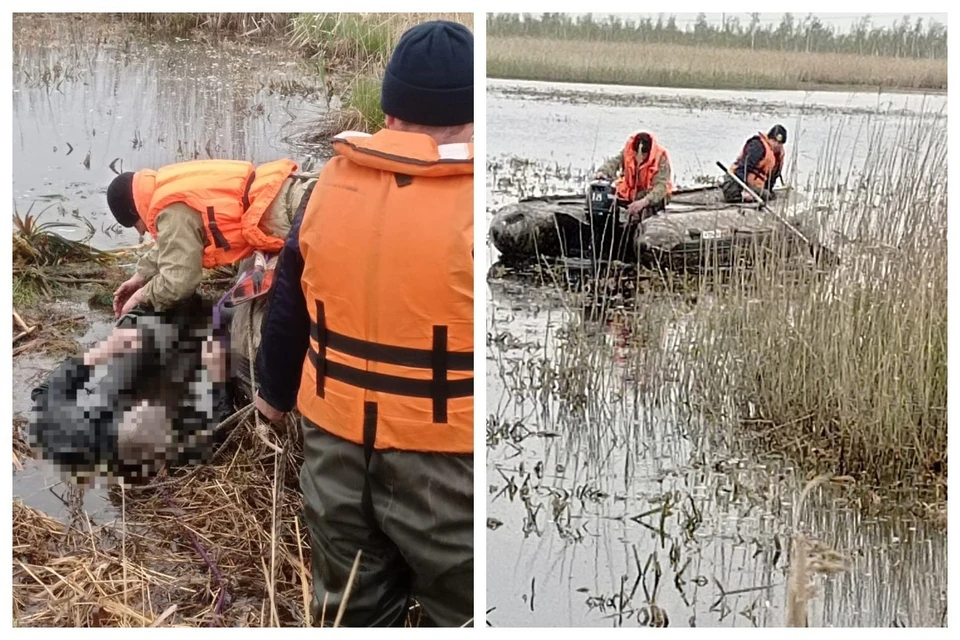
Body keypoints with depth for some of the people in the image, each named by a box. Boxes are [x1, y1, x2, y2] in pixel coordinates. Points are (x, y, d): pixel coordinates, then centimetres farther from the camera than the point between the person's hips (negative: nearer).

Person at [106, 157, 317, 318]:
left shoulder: (174, 211, -14)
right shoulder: (173, 188, 17)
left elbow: (177, 282, -14)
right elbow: (172, 244, 35)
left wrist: (142, 296, 4)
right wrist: (142, 274, 30)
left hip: (293, 213, -10)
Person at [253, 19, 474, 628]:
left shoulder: (330, 185, -2)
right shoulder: (470, 205, -18)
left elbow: (287, 306, 11)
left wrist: (276, 391, 27)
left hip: (337, 446, 5)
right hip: (445, 465, -5)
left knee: (354, 611, 23)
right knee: (460, 609, 10)